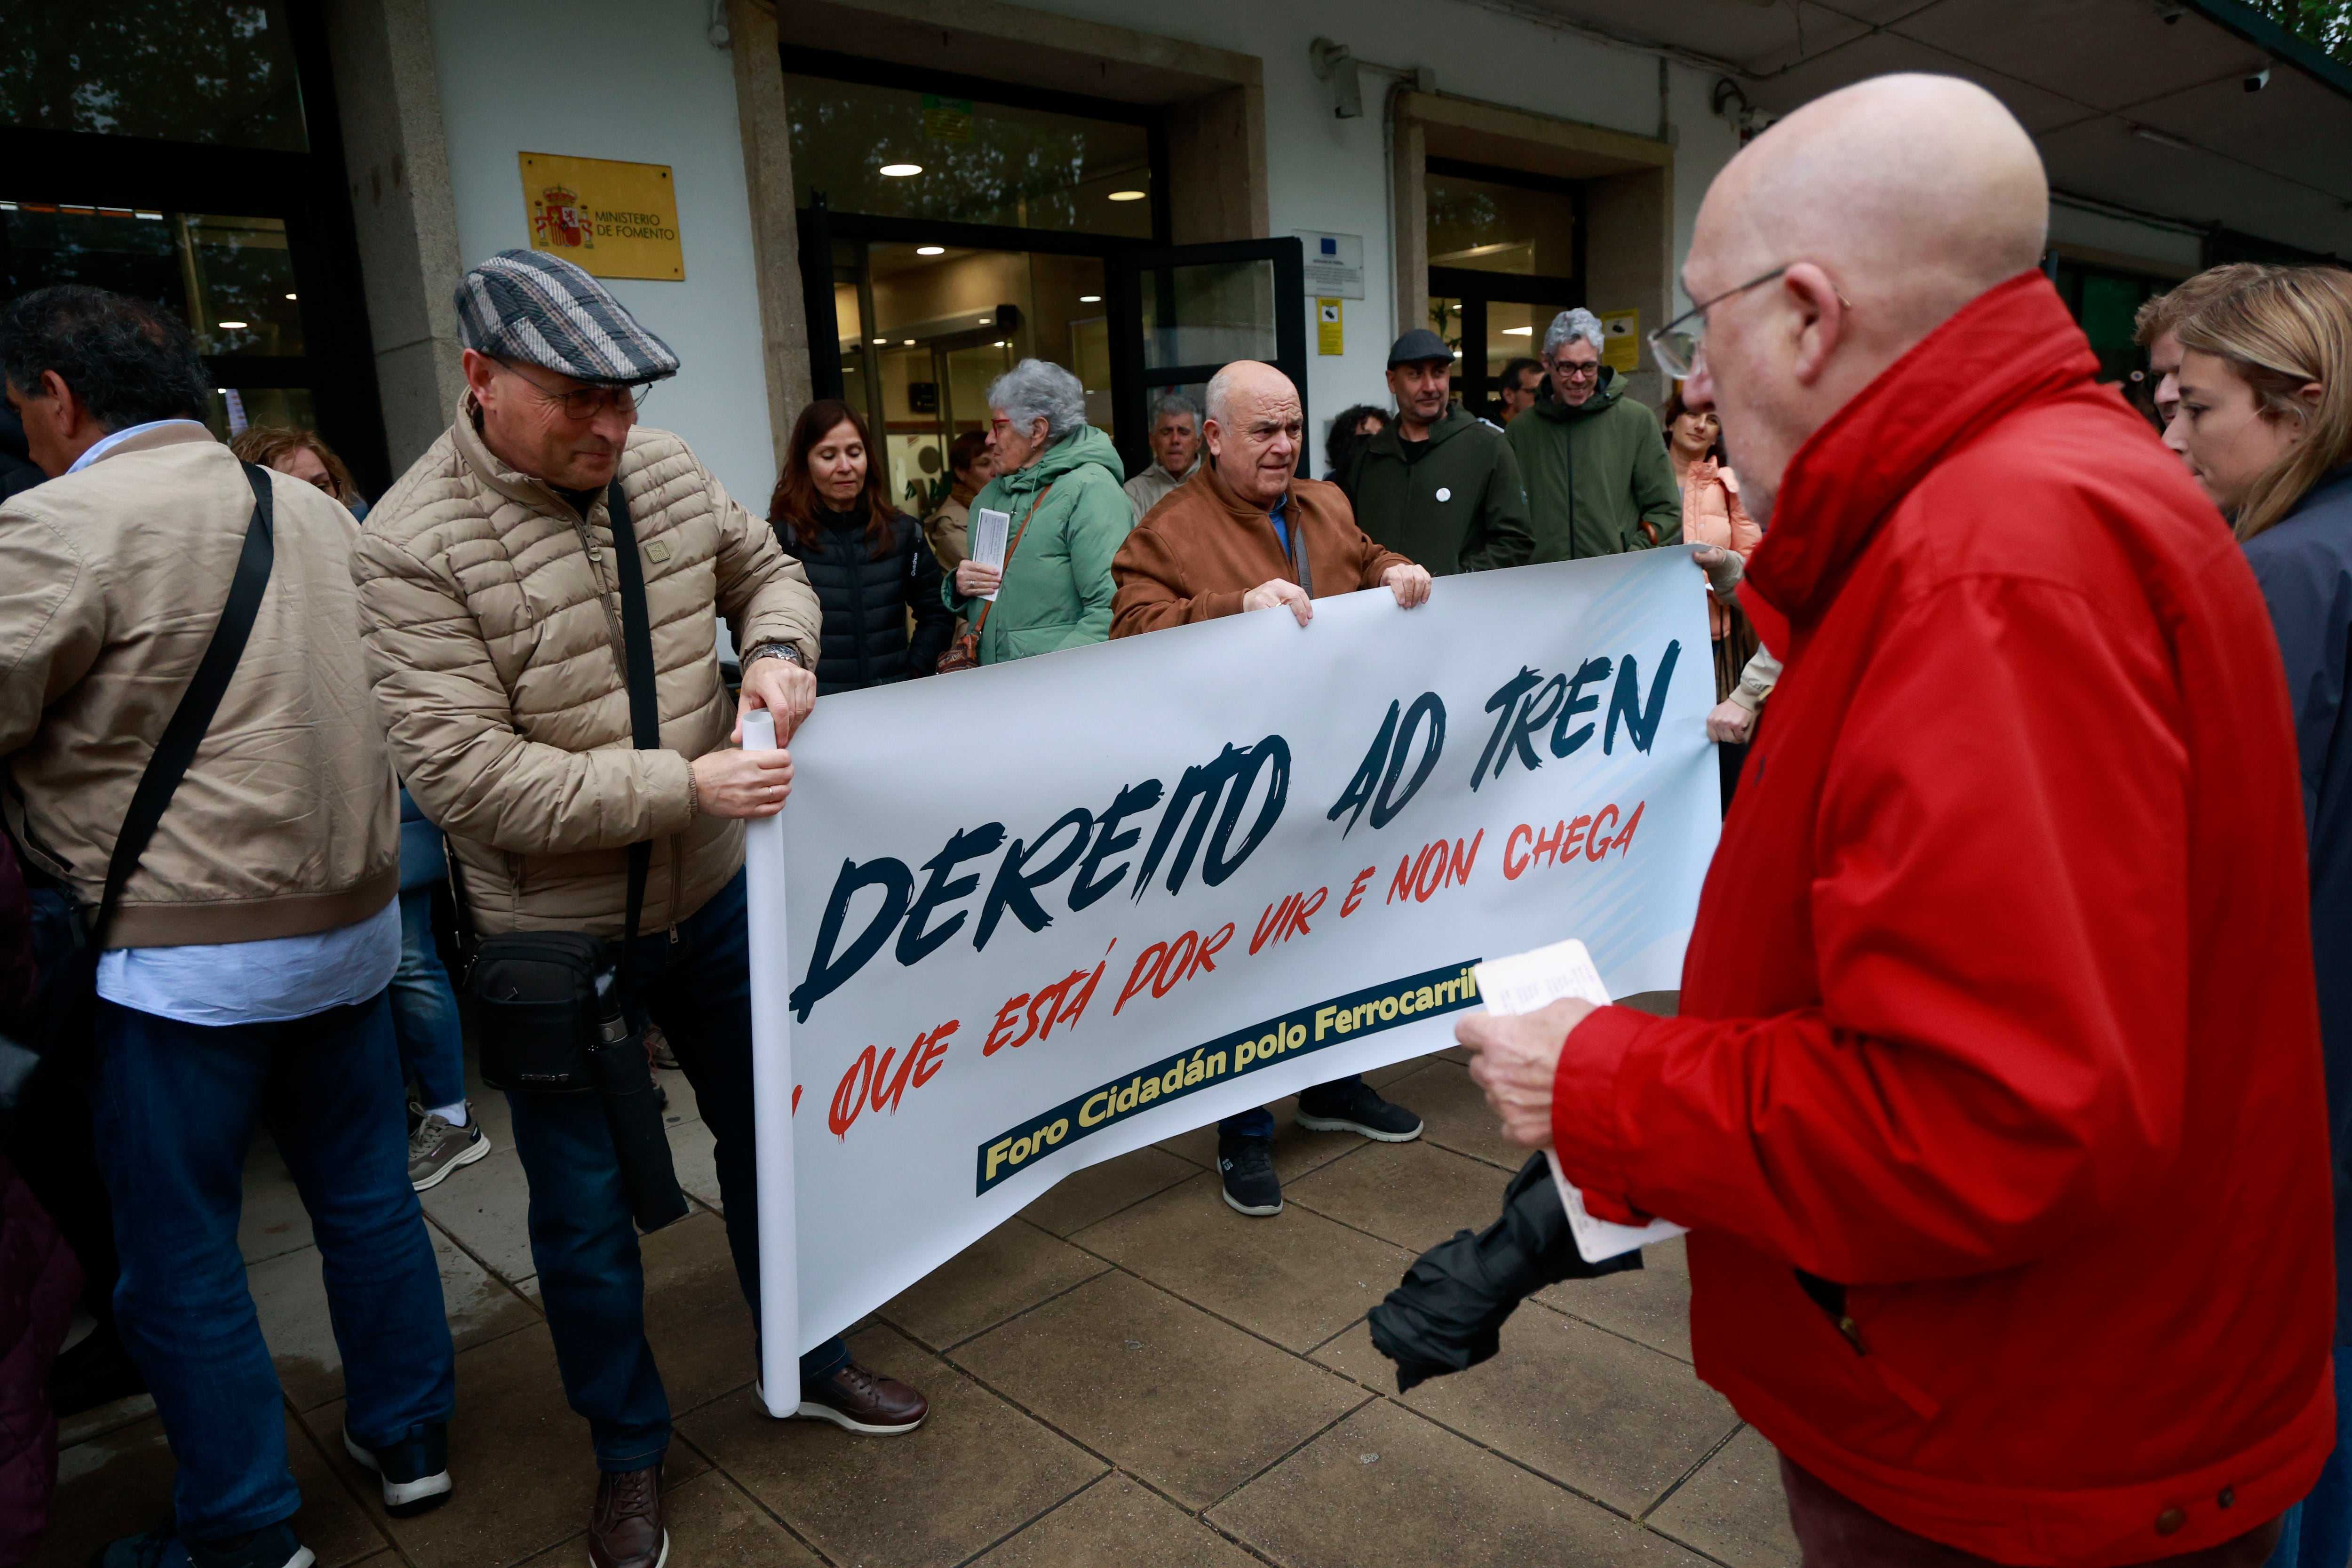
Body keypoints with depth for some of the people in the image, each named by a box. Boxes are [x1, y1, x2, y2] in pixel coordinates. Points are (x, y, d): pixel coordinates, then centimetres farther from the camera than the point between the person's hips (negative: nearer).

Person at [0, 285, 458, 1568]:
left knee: (178, 1257, 10)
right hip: (352, 919, 7)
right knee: (366, 1192, 19)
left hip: (190, 949, -6)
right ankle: (409, 1439, 35)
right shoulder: (314, 511, 8)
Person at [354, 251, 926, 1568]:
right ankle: (631, 1453, 37)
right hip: (556, 937, -4)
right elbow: (465, 771, -23)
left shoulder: (666, 472, -4)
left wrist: (779, 647, -13)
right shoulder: (415, 547, -19)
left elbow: (769, 570, 11)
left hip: (718, 896, 5)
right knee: (585, 1210, 12)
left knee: (770, 1135, 20)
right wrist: (683, 788, -28)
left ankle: (812, 1361, 44)